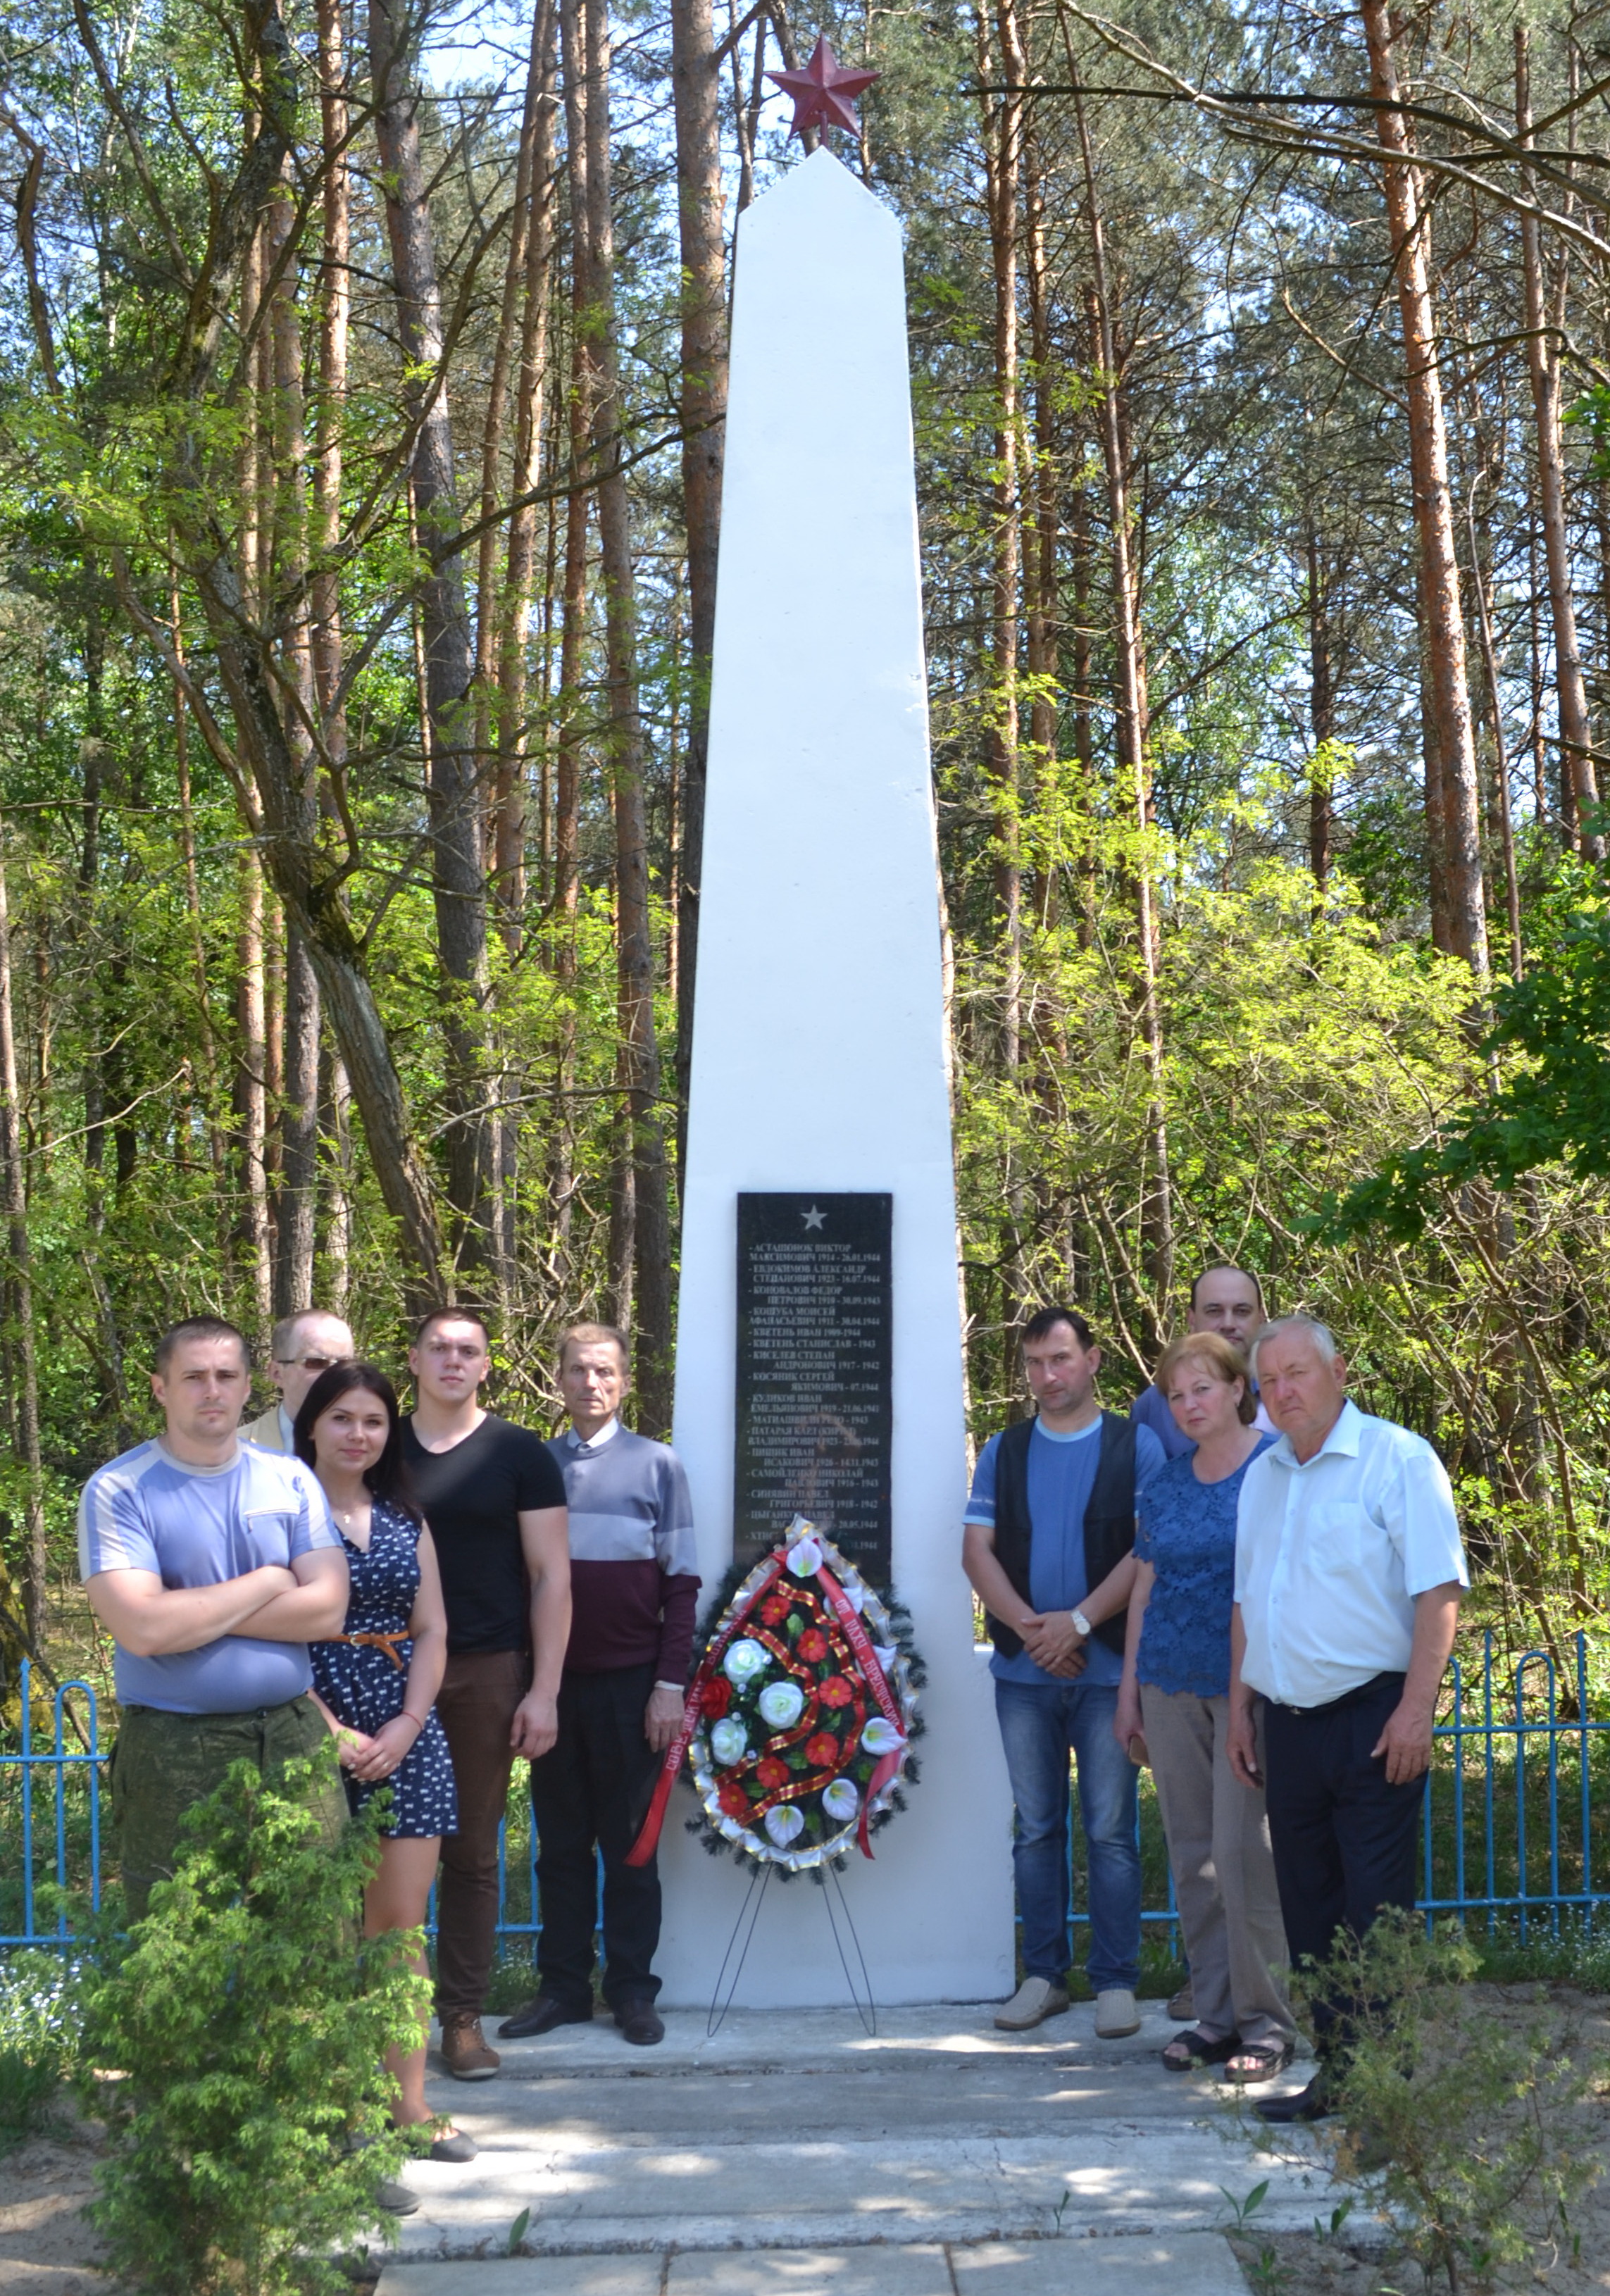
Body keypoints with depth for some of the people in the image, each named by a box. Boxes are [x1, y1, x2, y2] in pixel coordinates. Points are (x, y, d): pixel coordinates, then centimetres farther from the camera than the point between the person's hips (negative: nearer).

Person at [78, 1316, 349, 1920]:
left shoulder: (291, 1480, 7)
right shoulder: (117, 1491, -5)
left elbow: (327, 1608, -4)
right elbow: (143, 1628, -17)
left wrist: (192, 1610, -11)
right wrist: (268, 1583, -8)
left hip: (293, 1736, 3)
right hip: (173, 1752, -3)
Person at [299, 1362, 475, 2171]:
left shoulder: (406, 1521, 12)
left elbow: (432, 1633, 10)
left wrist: (406, 1726, -4)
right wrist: (332, 1734, -15)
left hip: (406, 1735, 4)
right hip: (315, 1732, -4)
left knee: (402, 1923, 5)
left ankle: (408, 2100, 12)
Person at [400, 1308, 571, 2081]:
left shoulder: (519, 1454, 3)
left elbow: (551, 1575, 1)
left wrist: (543, 1690, -5)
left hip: (488, 1673, -1)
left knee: (472, 1851, 4)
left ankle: (462, 2017, 12)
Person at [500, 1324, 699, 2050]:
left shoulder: (656, 1465, 3)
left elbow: (680, 1582, 1)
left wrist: (670, 1683, -6)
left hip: (630, 1683, -2)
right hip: (554, 1682, 2)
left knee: (629, 1843, 5)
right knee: (560, 1842, 8)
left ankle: (632, 1990, 13)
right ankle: (562, 1985, 17)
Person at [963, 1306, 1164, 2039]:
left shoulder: (1136, 1446, 1)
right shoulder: (1003, 1452, 10)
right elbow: (977, 1548, 4)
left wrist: (1079, 1621, -15)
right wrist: (1028, 1626, -10)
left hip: (1107, 1667, -3)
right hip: (1022, 1672, 3)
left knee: (1110, 1831, 0)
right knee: (1035, 1829, 9)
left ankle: (1116, 1981, 8)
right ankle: (1042, 1976, 18)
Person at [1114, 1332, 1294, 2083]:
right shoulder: (1165, 1485, 12)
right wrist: (1129, 1687, 13)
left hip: (1249, 1683, -5)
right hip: (1171, 1684, 5)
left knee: (1242, 1849, -8)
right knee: (1192, 1854, 7)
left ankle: (1265, 2018, 4)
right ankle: (1216, 2013, 16)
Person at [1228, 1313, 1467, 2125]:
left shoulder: (1396, 1459, -6)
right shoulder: (1262, 1478, 15)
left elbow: (1439, 1589, -12)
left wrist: (1414, 1709, -19)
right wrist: (1239, 1708, 16)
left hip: (1372, 1715, -7)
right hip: (1290, 1721, 7)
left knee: (1376, 1907, -5)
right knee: (1309, 1904, 11)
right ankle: (1335, 2067, 21)